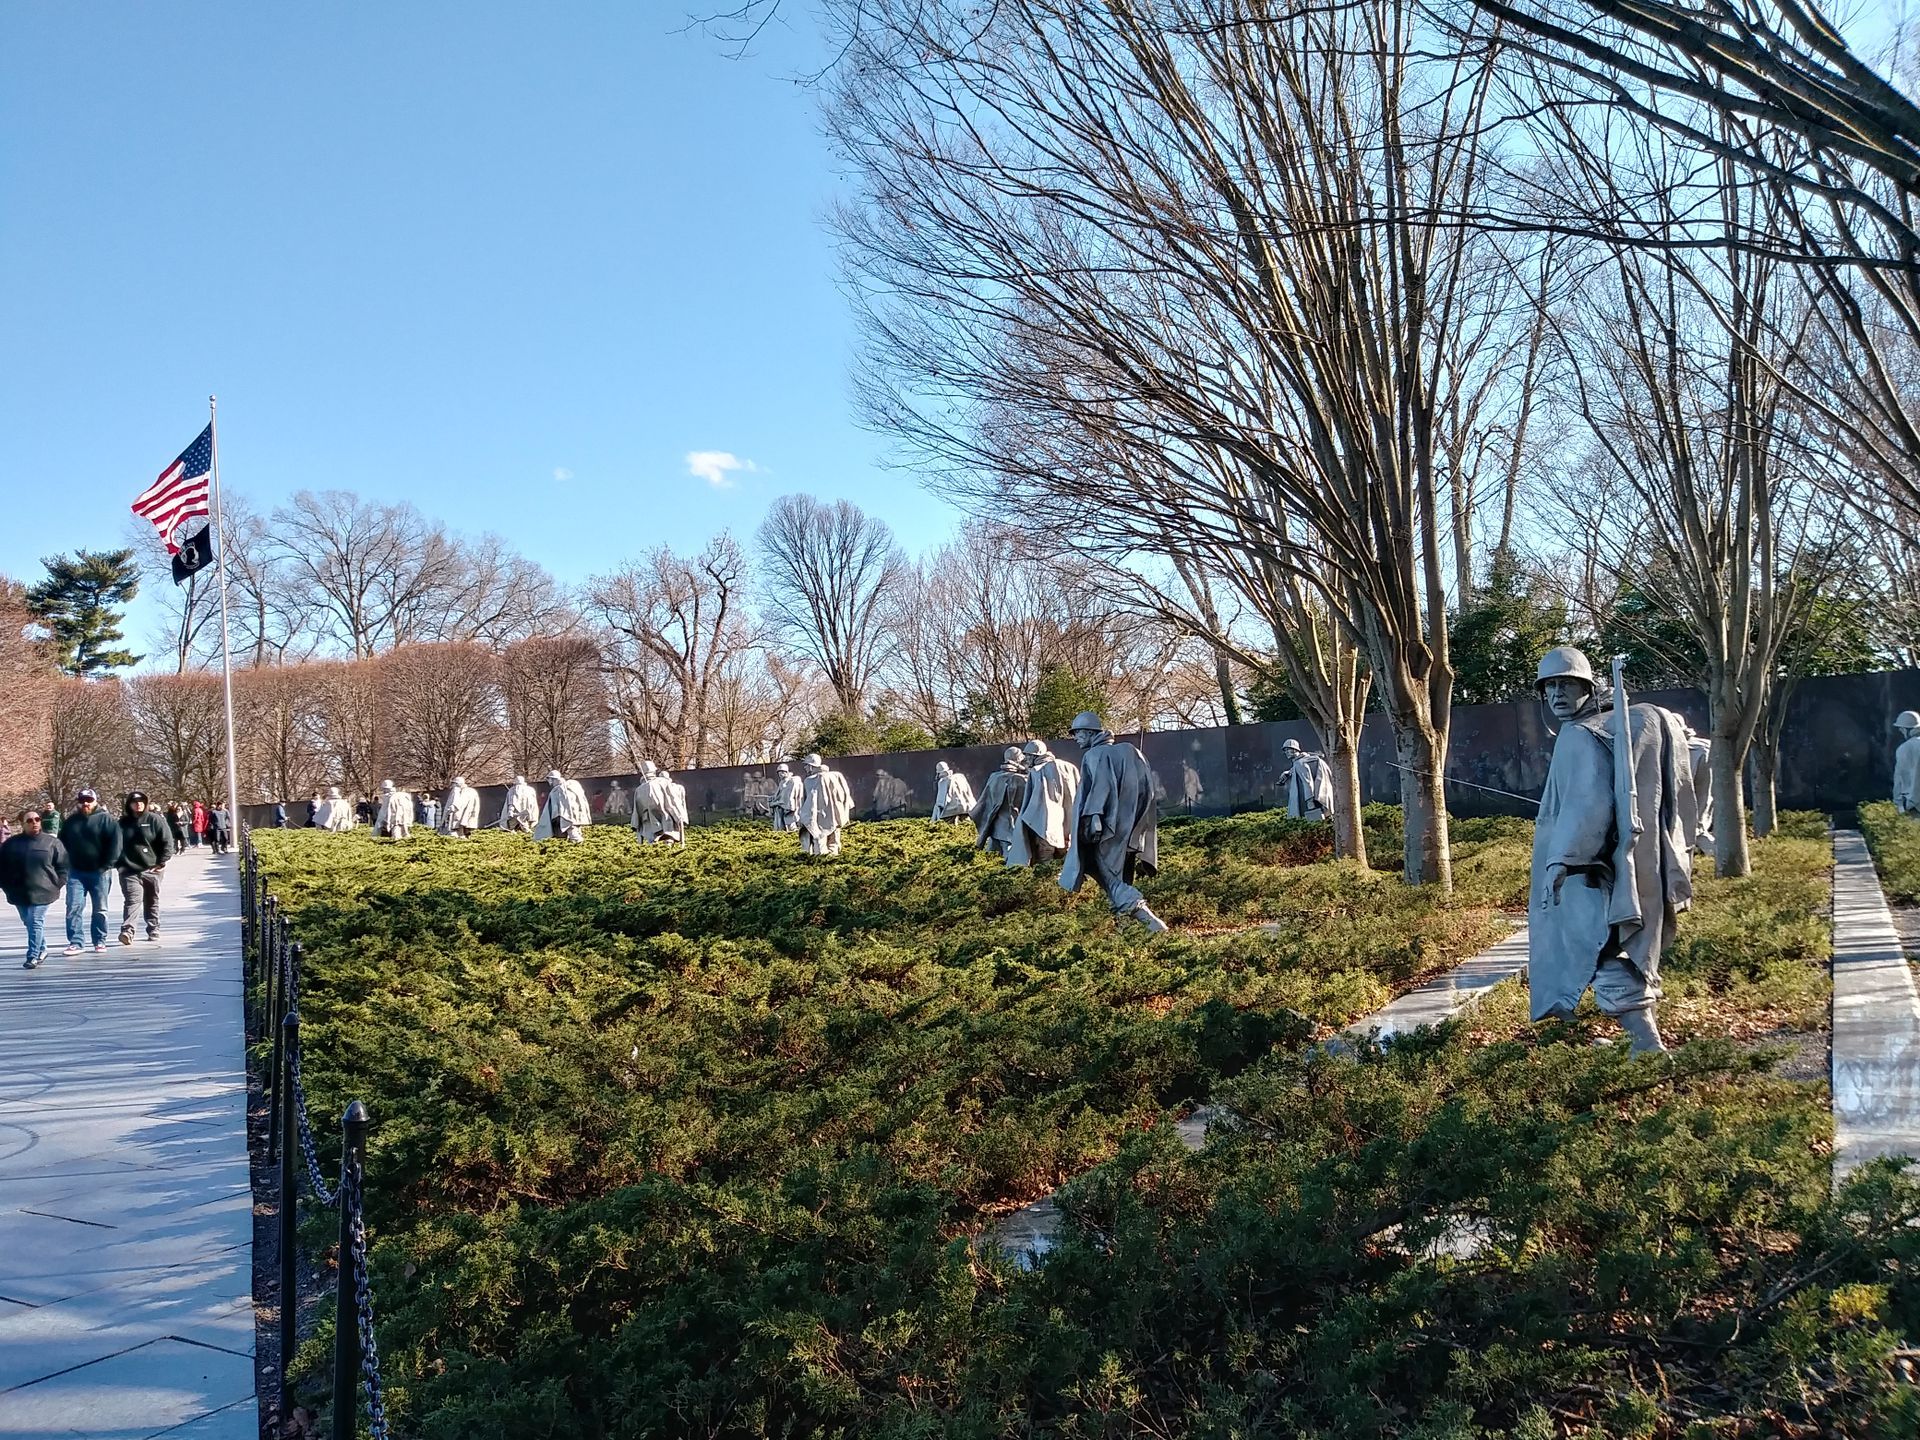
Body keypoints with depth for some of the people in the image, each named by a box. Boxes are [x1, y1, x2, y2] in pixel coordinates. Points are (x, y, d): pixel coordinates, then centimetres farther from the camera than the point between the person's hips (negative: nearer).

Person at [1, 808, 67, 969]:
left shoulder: (52, 842, 0)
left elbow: (63, 865, 3)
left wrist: (58, 885, -4)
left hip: (43, 892, -4)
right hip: (19, 893, 4)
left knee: (36, 923, -9)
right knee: (29, 923, 14)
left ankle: (33, 957, -7)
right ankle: (41, 950, 30)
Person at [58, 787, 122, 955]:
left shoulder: (107, 820, -3)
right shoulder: (70, 821, 10)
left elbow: (115, 843, -9)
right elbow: (62, 844, 17)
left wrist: (107, 865, -14)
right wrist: (66, 864, 6)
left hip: (99, 872, -3)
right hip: (76, 872, 3)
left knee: (100, 910, 6)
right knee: (73, 908, -5)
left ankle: (100, 942, 14)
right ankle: (76, 942, -1)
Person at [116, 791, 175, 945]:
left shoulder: (155, 820, 0)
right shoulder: (123, 823, 7)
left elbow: (167, 841, -3)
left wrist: (162, 863, -8)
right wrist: (119, 864, 2)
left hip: (151, 870, 0)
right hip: (130, 871, 0)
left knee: (152, 902, 10)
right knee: (132, 900, -14)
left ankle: (154, 931, 19)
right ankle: (127, 931, -22)